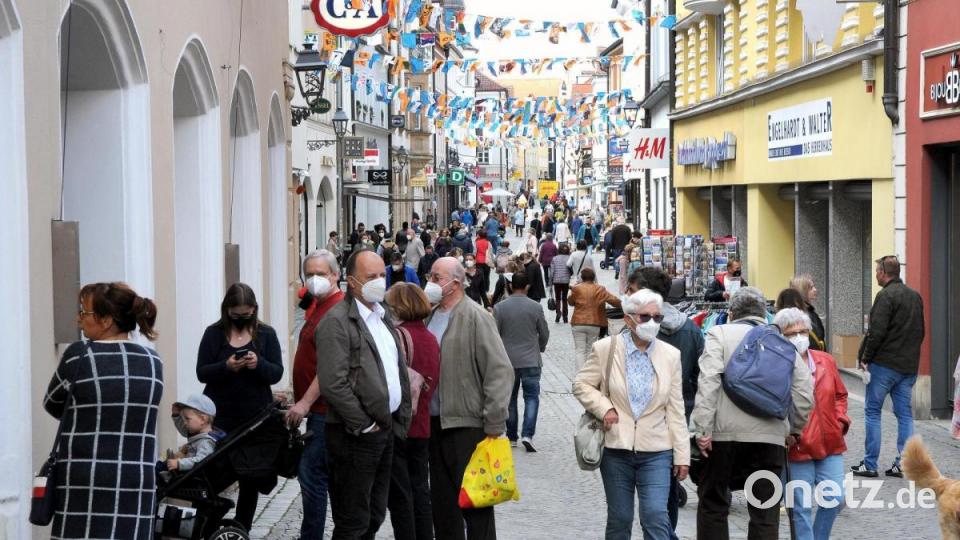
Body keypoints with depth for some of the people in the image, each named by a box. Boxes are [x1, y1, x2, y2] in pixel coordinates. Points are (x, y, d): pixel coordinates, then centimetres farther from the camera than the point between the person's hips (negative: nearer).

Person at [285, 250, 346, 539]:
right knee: (336, 478, 15)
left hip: (324, 409, -10)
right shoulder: (317, 306, 17)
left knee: (311, 474, -9)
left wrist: (306, 402, -22)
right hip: (318, 409, 10)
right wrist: (300, 399, 21)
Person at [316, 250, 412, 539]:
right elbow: (333, 384, -20)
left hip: (386, 429, 8)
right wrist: (365, 425, -15)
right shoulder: (336, 321, -13)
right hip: (356, 435, -8)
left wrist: (400, 418, 9)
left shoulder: (383, 317, 15)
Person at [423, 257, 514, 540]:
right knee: (442, 499, 15)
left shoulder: (475, 317, -11)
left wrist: (494, 423, -17)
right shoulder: (431, 315, 10)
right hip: (435, 421, 7)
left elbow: (500, 371, -15)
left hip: (467, 424, -7)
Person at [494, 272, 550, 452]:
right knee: (532, 397, 4)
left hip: (507, 361, 1)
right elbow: (544, 333, 1)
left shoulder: (500, 307, -6)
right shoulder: (535, 307, -7)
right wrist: (540, 349, 21)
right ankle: (527, 435, -11)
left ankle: (511, 437, 17)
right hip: (531, 361, -1)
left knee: (510, 398, 12)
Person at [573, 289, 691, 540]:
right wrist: (604, 408, -12)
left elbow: (675, 409, 4)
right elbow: (581, 384, 6)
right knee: (619, 518, 9)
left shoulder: (671, 355, 3)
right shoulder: (605, 348, -3)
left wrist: (682, 455, 3)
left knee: (656, 516, -10)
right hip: (616, 448, 0)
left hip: (656, 452, 0)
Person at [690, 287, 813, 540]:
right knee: (765, 513, 7)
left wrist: (703, 429, -11)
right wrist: (794, 428, 22)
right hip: (771, 435, 3)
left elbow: (708, 382, -11)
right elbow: (805, 394, 9)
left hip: (726, 433, -3)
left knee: (713, 503, 11)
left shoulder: (719, 334, 3)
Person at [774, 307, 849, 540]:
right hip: (797, 448, -5)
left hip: (830, 444, 5)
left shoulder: (826, 361, 8)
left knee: (834, 499, 4)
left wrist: (840, 420, 5)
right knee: (801, 507, 1)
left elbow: (840, 395, 20)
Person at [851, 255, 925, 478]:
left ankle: (870, 464, 2)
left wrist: (865, 358, -10)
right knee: (905, 414, 9)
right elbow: (920, 331, 18)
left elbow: (877, 332, -18)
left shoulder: (886, 296, -13)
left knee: (872, 411, 2)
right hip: (910, 366, 7)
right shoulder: (916, 296, 13)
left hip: (885, 364, -7)